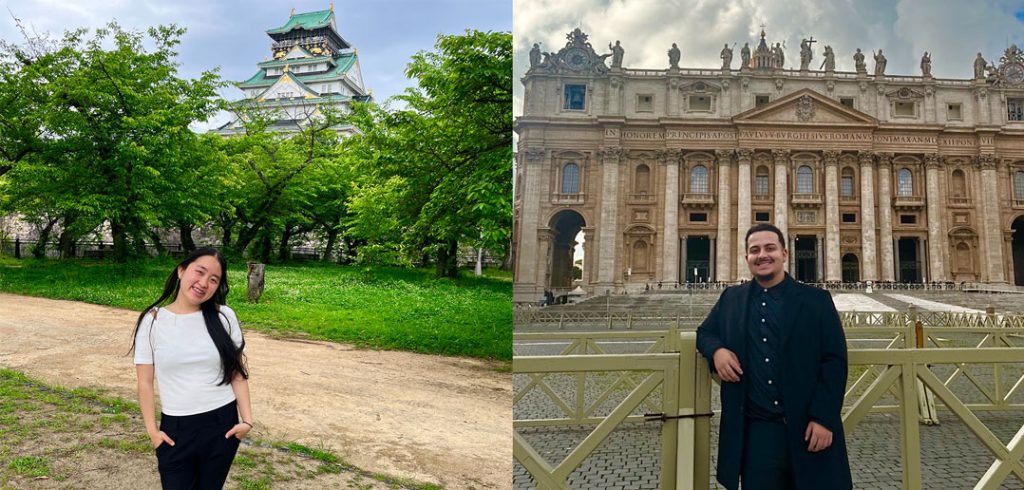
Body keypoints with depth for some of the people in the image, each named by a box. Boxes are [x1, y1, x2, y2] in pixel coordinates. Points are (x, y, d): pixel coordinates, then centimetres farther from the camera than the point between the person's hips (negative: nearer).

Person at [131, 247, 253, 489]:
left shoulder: (224, 317, -5)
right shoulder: (153, 321, -5)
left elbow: (237, 373, -3)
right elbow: (145, 382, -1)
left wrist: (246, 419, -7)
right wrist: (152, 430, -3)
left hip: (223, 424, 1)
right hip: (176, 428, -1)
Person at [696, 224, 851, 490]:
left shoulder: (816, 300, 1)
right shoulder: (731, 299, 8)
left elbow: (834, 362, -2)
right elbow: (705, 332, 19)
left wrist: (824, 418, -11)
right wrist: (717, 350, -5)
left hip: (808, 428, -1)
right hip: (755, 431, 2)